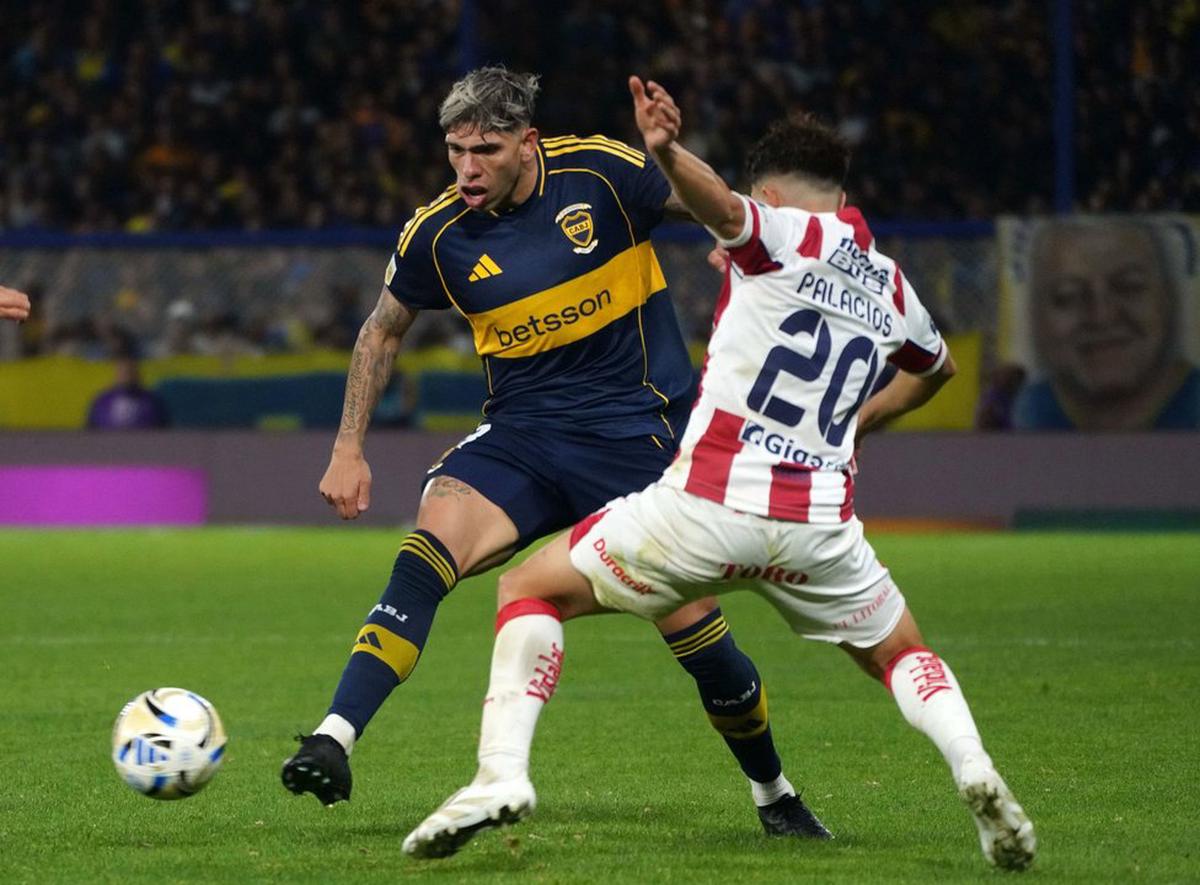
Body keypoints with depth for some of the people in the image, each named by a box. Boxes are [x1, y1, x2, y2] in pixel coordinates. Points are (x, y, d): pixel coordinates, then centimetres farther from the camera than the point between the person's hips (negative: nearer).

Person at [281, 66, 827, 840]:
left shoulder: (601, 173, -13)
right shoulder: (437, 234, -5)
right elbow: (384, 331, 11)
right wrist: (349, 447, 8)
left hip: (635, 432, -2)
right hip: (521, 434, 2)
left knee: (695, 631, -3)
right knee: (429, 548, -25)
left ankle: (775, 796, 21)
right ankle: (334, 741, -32)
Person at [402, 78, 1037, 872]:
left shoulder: (789, 235, 0)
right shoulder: (891, 288, 17)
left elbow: (721, 207, -25)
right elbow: (937, 367, 39)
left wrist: (665, 153, -44)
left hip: (708, 503, -4)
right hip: (819, 523, 4)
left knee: (532, 590, 11)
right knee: (901, 654, 27)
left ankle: (502, 772, -8)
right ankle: (976, 772, -2)